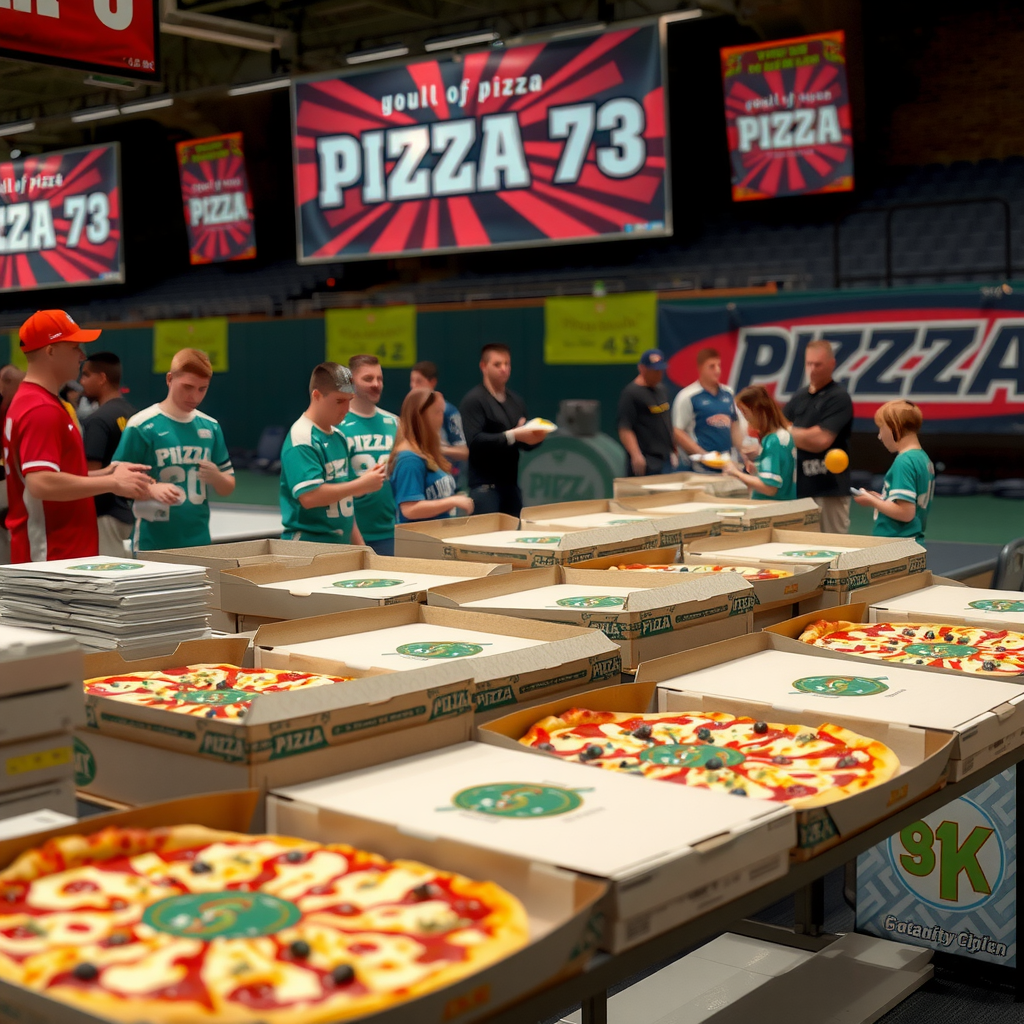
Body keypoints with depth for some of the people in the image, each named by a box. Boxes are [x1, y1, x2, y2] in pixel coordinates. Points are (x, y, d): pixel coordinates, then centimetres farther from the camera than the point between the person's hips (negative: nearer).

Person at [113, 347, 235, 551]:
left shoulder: (210, 427, 8)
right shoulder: (141, 425, -7)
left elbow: (228, 488, 14)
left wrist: (216, 478, -8)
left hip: (199, 542, 4)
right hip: (153, 544, -4)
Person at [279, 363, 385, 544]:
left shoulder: (339, 437, 12)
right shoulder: (302, 440, -15)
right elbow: (309, 496, -25)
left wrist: (358, 543, 16)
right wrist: (362, 485, -19)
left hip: (341, 544, 8)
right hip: (308, 546, -8)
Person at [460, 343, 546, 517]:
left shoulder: (516, 401, 14)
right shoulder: (473, 400, -6)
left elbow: (524, 444, 18)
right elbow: (474, 441, -19)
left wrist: (534, 438, -6)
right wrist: (512, 436, -24)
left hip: (511, 483, 6)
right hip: (484, 484, -6)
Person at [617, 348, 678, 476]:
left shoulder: (661, 389, 17)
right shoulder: (631, 393, -10)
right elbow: (624, 429, -17)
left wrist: (673, 450, 22)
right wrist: (636, 455, -27)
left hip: (667, 459, 8)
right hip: (648, 462, -8)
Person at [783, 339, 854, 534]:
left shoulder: (839, 397, -7)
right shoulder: (800, 396, 14)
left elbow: (822, 439, -15)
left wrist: (791, 432, -2)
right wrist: (806, 436, -4)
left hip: (829, 488, -6)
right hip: (799, 486, 6)